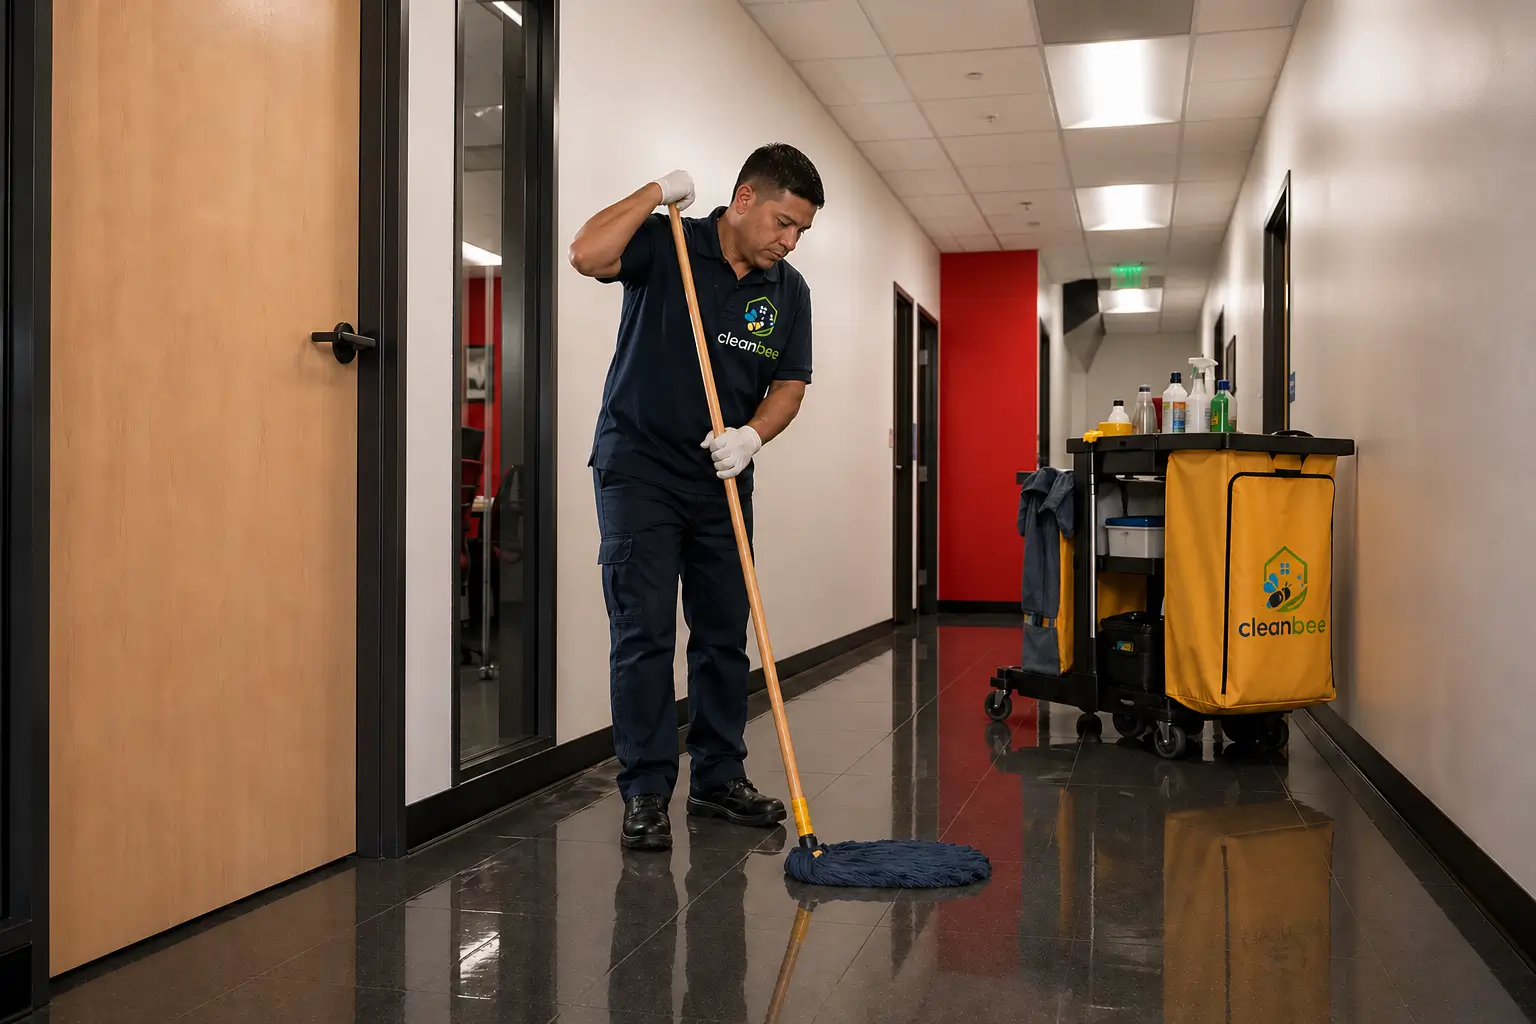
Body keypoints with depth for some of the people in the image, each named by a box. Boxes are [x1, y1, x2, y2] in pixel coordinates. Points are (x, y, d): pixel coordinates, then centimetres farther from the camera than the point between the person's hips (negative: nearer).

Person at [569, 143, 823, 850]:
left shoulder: (789, 291, 7)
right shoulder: (666, 245, -7)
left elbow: (788, 387, 6)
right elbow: (588, 255, -25)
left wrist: (752, 435, -12)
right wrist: (657, 194, -19)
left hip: (721, 480, 5)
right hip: (639, 469, -5)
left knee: (725, 633, 10)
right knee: (644, 634, -5)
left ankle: (719, 777, 23)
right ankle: (645, 794, 4)